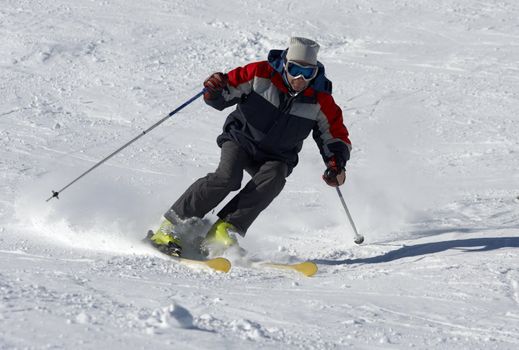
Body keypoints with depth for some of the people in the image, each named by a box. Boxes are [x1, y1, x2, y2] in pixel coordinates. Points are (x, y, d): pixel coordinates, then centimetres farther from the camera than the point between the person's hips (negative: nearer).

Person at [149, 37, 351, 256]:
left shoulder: (320, 101, -11)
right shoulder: (261, 74, -16)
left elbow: (336, 136, 0)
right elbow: (220, 97, -9)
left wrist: (336, 165, -18)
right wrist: (214, 89, -33)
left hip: (276, 157, 2)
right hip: (241, 140, -2)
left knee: (273, 178, -32)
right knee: (227, 178, -29)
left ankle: (225, 229, -31)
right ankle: (171, 227, -23)